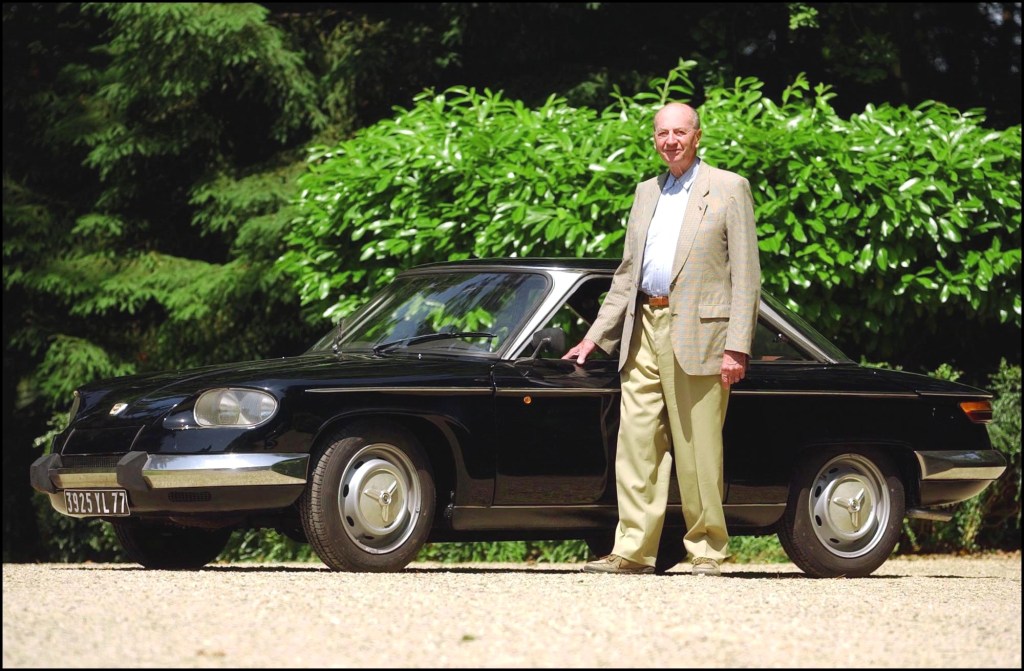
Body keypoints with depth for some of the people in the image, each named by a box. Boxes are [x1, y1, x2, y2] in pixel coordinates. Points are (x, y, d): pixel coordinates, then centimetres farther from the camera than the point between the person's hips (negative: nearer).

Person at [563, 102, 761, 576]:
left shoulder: (728, 189, 2)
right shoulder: (646, 193, 19)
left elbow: (745, 274, -3)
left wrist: (737, 347, -11)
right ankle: (632, 551, 2)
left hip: (697, 332, -5)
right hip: (644, 329, 5)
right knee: (636, 445, 0)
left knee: (699, 451, -3)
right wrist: (594, 336, 16)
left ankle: (707, 551, 5)